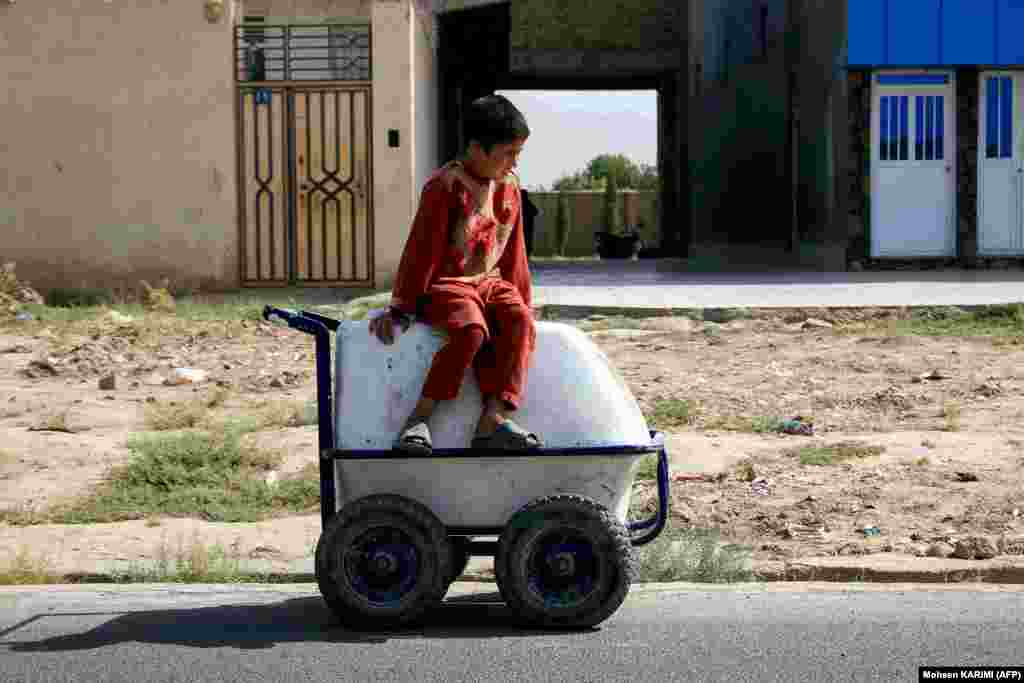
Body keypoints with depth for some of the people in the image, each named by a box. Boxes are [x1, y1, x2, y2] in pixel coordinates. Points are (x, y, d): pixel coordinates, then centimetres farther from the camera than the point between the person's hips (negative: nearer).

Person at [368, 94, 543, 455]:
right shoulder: (445, 185, -11)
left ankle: (493, 419, -35)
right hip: (444, 283, -6)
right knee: (471, 330, -35)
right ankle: (419, 418, -30)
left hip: (491, 281, 6)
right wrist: (401, 306, -10)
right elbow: (422, 249, -11)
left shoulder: (509, 187, 10)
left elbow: (514, 252, 19)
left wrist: (523, 301, 20)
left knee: (521, 322, -26)